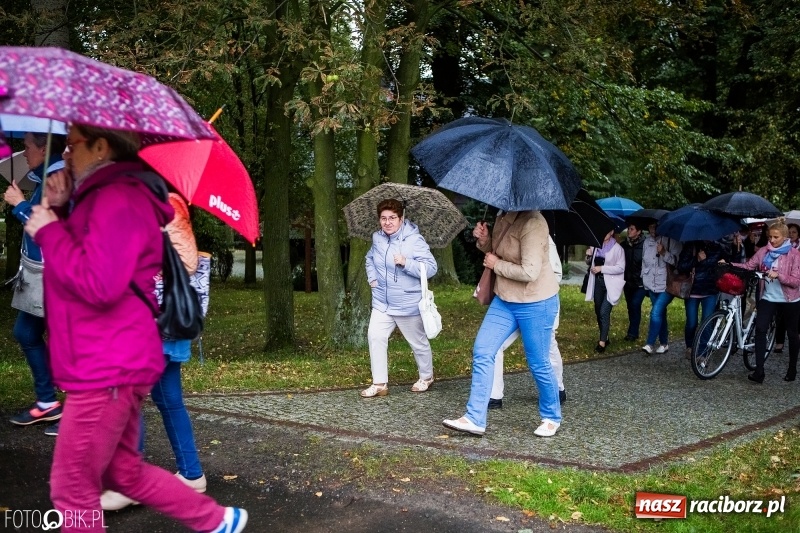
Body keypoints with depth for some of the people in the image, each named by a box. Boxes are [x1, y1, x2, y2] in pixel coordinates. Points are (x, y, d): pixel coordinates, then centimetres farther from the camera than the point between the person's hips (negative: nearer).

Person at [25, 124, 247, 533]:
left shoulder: (117, 199, -16)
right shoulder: (103, 197, 18)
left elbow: (97, 283, -26)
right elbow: (80, 264, 20)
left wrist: (48, 230, -14)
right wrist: (61, 211, 5)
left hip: (107, 370, -11)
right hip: (111, 366, 11)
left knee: (73, 489, 2)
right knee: (122, 471, 21)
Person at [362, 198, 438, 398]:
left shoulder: (414, 240, -19)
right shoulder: (377, 238, 2)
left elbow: (431, 268, -23)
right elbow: (370, 258, 23)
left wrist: (406, 263, -33)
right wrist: (372, 278, 8)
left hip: (408, 304, -5)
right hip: (382, 303, 5)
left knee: (418, 342, 12)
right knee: (375, 336, -7)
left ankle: (426, 377, 36)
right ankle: (380, 383, 4)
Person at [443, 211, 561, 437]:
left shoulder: (532, 223, -23)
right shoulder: (503, 219, 4)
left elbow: (529, 272, -28)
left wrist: (496, 264, -14)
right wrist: (484, 240, -3)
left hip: (535, 303, -8)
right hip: (505, 300, 8)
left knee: (538, 363, 6)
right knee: (482, 352, 1)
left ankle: (552, 418, 29)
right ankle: (475, 419, 6)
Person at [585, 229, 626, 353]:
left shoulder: (617, 249, -8)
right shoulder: (596, 246, 8)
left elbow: (620, 268, -13)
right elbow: (591, 264, 19)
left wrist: (602, 268, -18)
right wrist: (589, 256, -3)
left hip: (611, 284, -6)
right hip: (598, 282, 6)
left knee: (604, 312, -14)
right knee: (598, 312, 12)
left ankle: (602, 342, -9)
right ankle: (604, 338, 27)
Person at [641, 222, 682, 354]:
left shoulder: (671, 240, -11)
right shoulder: (647, 241, 9)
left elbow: (677, 261, -15)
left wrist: (664, 253, -28)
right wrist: (644, 279, 19)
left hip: (667, 285, -6)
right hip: (652, 285, 6)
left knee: (656, 313, -16)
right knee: (661, 314, 13)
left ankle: (650, 344, -10)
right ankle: (664, 343, 21)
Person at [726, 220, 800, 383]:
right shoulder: (764, 251, 1)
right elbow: (748, 266, -3)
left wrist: (778, 275, -28)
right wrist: (729, 264, -17)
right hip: (768, 297, 2)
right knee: (760, 329, -13)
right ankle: (759, 370, -11)